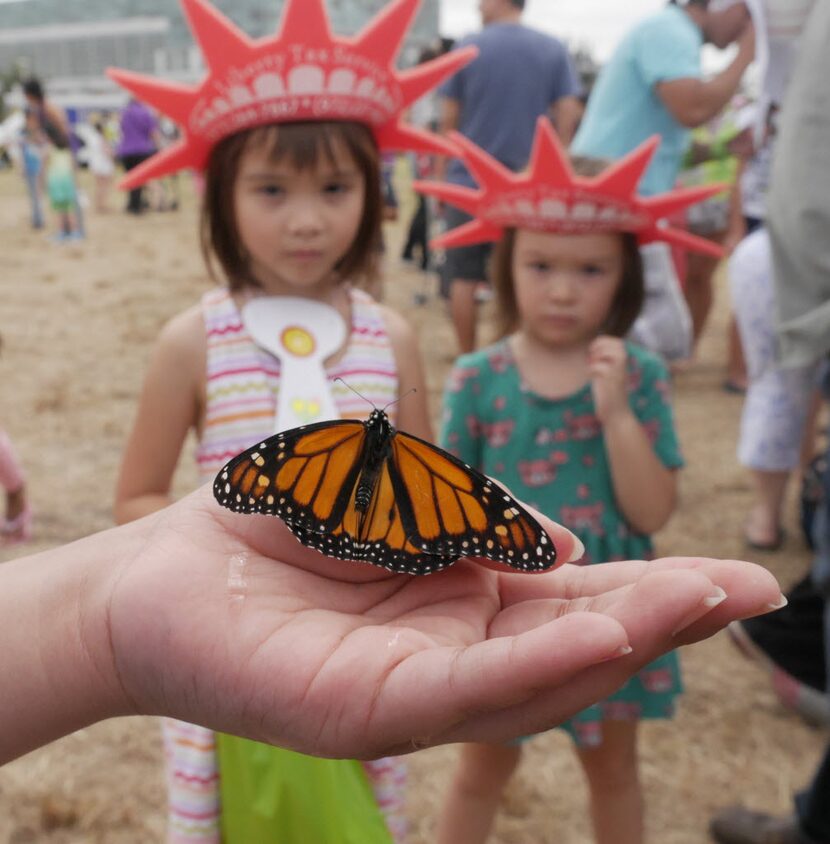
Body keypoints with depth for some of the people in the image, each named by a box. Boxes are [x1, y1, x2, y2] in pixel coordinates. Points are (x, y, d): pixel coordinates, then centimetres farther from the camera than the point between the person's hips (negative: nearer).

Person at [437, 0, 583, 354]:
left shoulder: (468, 46, -3)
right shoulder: (553, 50, 1)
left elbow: (448, 118, 0)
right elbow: (568, 115, -1)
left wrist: (442, 167, 11)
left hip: (470, 178, -1)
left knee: (464, 277, 7)